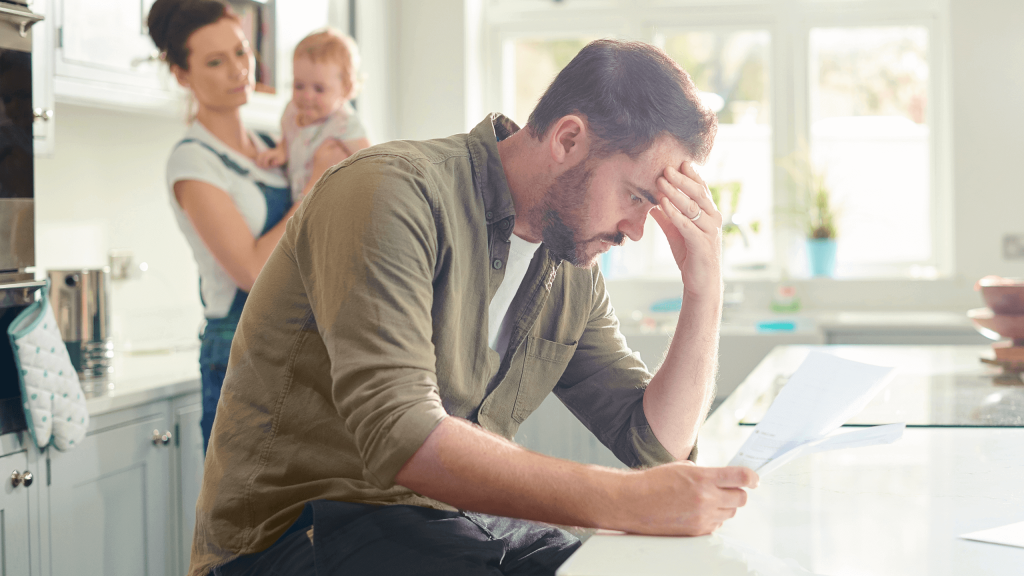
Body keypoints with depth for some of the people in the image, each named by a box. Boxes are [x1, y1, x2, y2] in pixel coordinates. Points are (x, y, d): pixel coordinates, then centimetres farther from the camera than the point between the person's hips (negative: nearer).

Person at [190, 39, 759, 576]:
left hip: (456, 522, 7)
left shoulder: (573, 273, 8)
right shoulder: (395, 193, -17)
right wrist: (624, 502, -35)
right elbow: (399, 437, -30)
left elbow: (656, 442, 9)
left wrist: (706, 288, -4)